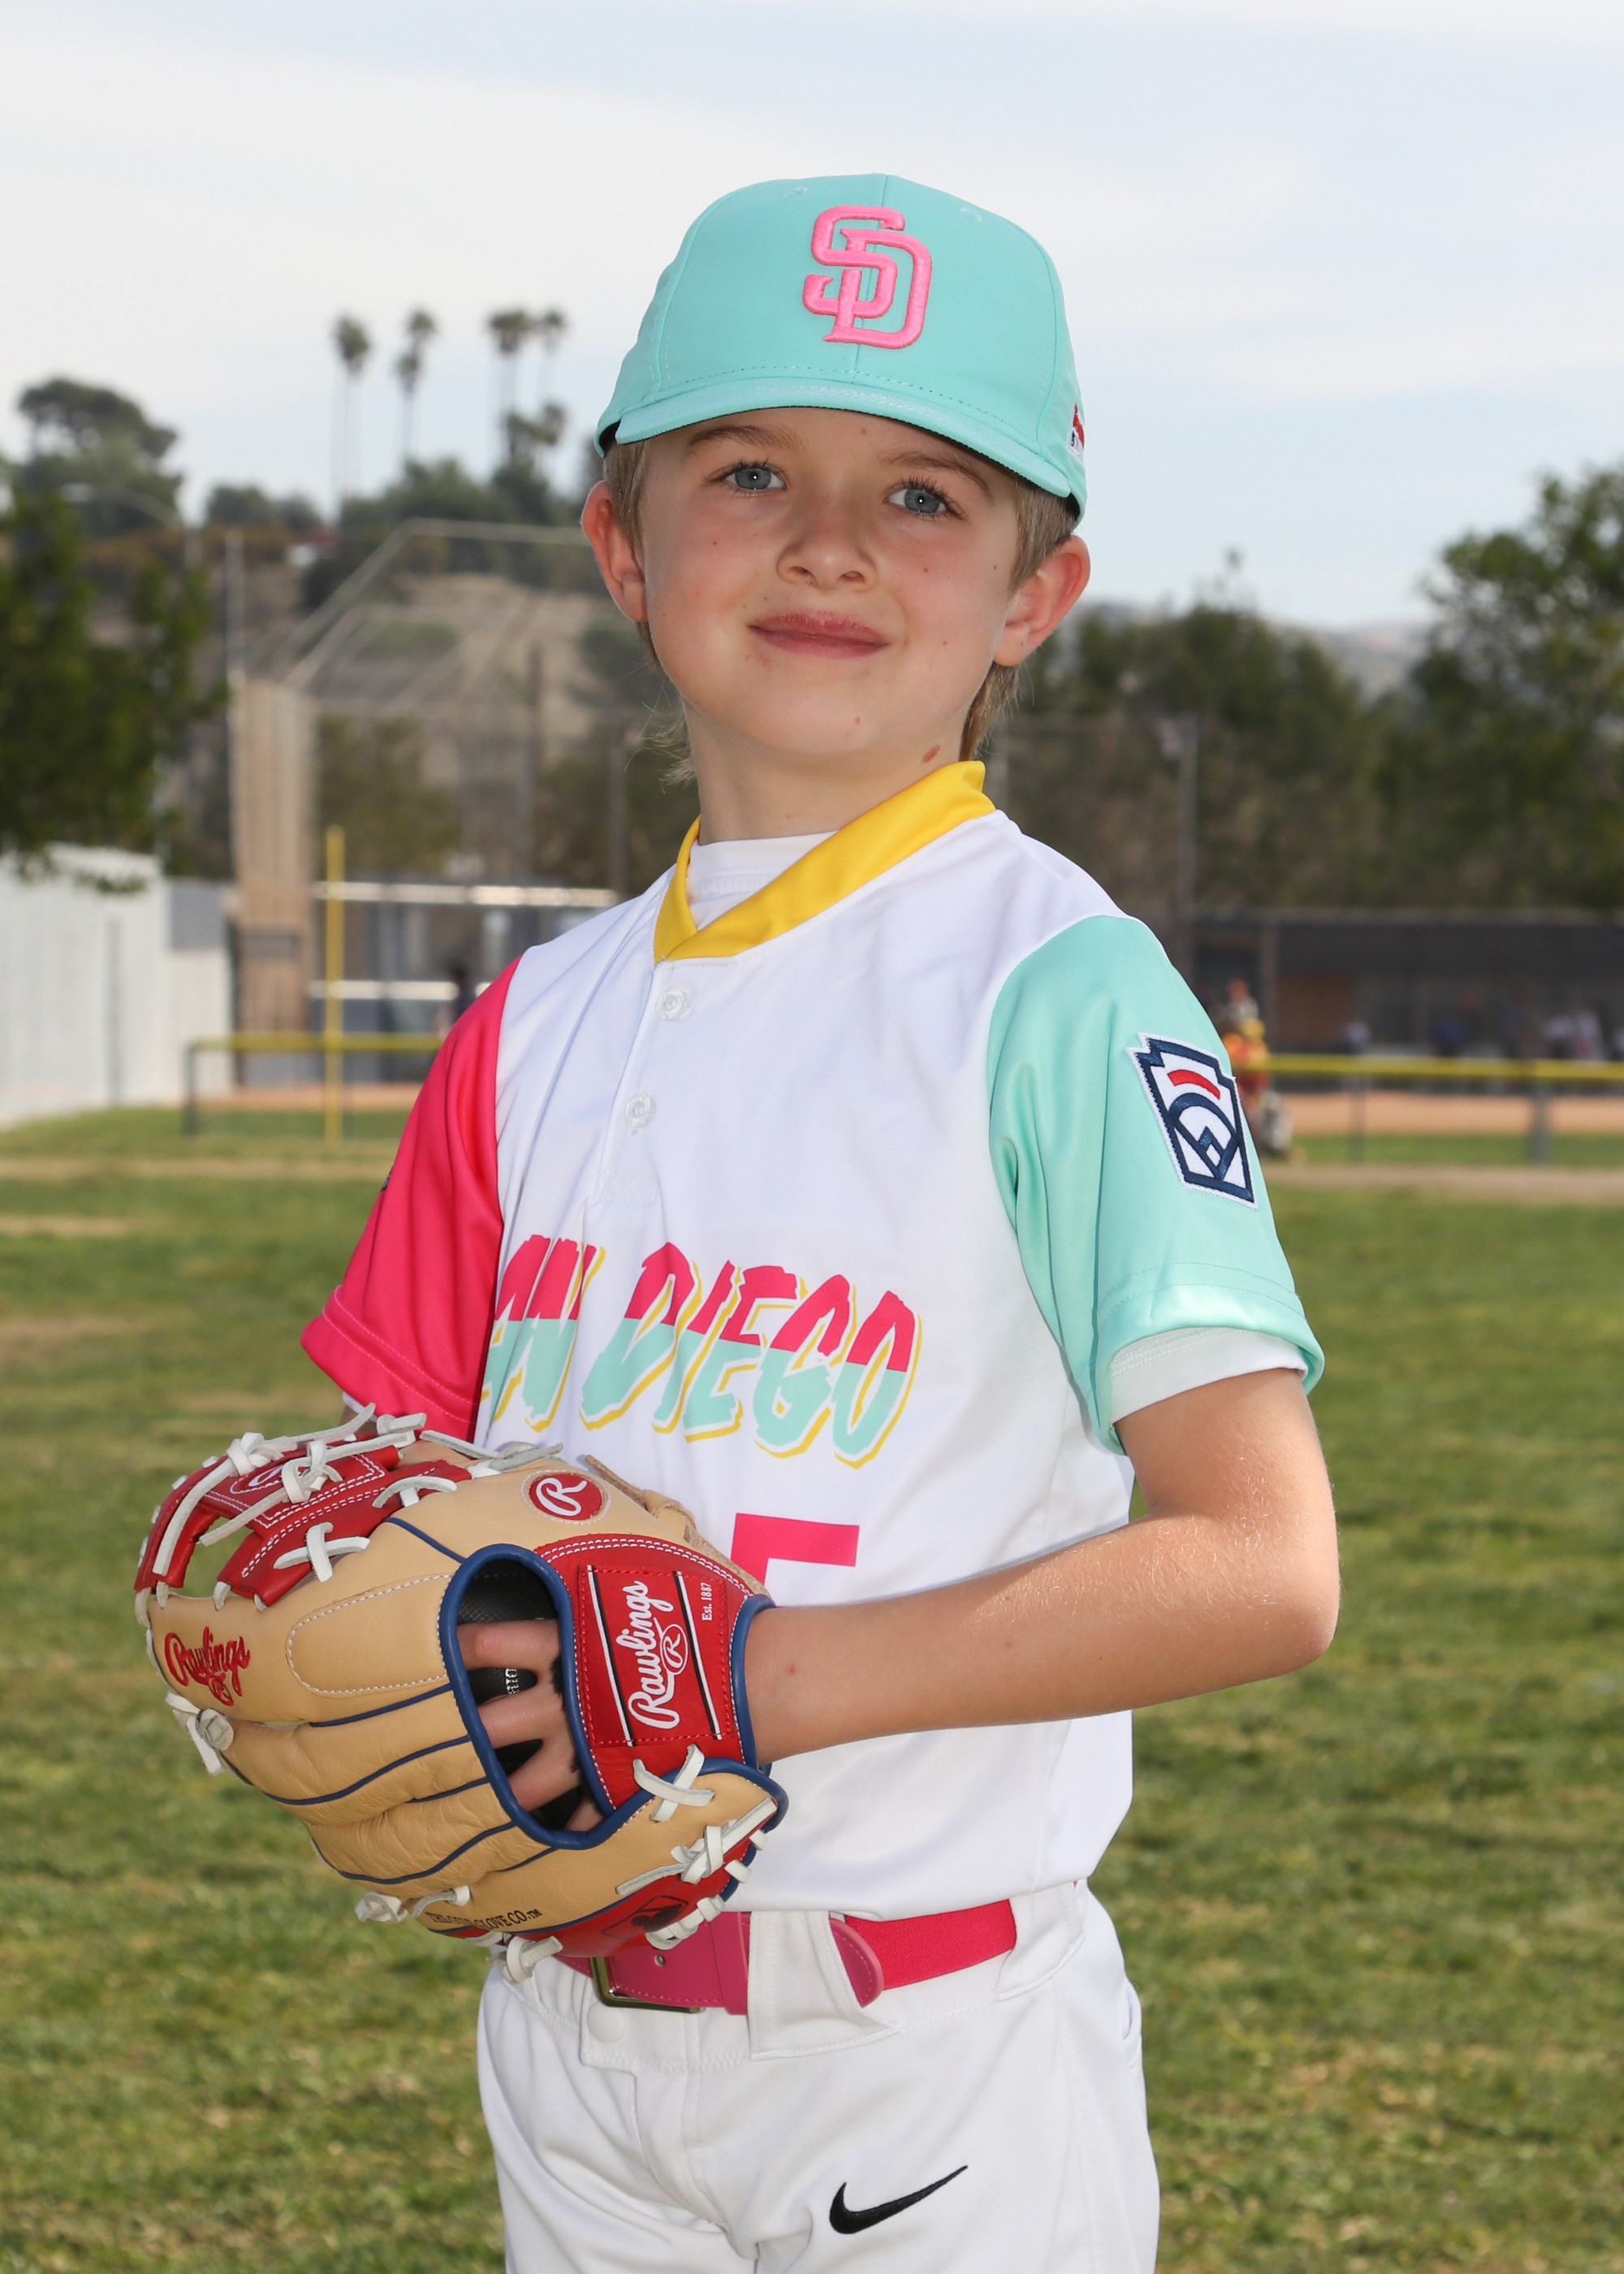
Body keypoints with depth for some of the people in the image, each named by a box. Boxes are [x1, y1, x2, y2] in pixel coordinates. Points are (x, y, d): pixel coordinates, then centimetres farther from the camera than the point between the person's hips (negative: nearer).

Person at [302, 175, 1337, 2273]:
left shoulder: (1060, 988, -11)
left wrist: (764, 1678, -21)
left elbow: (1260, 1566, -17)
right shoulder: (544, 1018, 8)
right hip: (571, 2031, 5)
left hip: (933, 2069, -5)